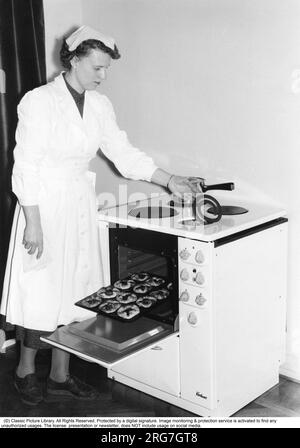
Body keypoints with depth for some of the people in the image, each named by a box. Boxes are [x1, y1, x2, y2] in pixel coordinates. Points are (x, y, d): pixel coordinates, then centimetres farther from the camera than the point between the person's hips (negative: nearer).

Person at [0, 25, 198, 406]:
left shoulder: (99, 105, 5)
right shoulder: (39, 101, -13)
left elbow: (123, 152, 6)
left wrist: (169, 180, -2)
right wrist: (32, 223, -16)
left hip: (80, 204, 6)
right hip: (44, 205, -6)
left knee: (74, 290, 10)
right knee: (42, 291, 3)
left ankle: (60, 375, 25)